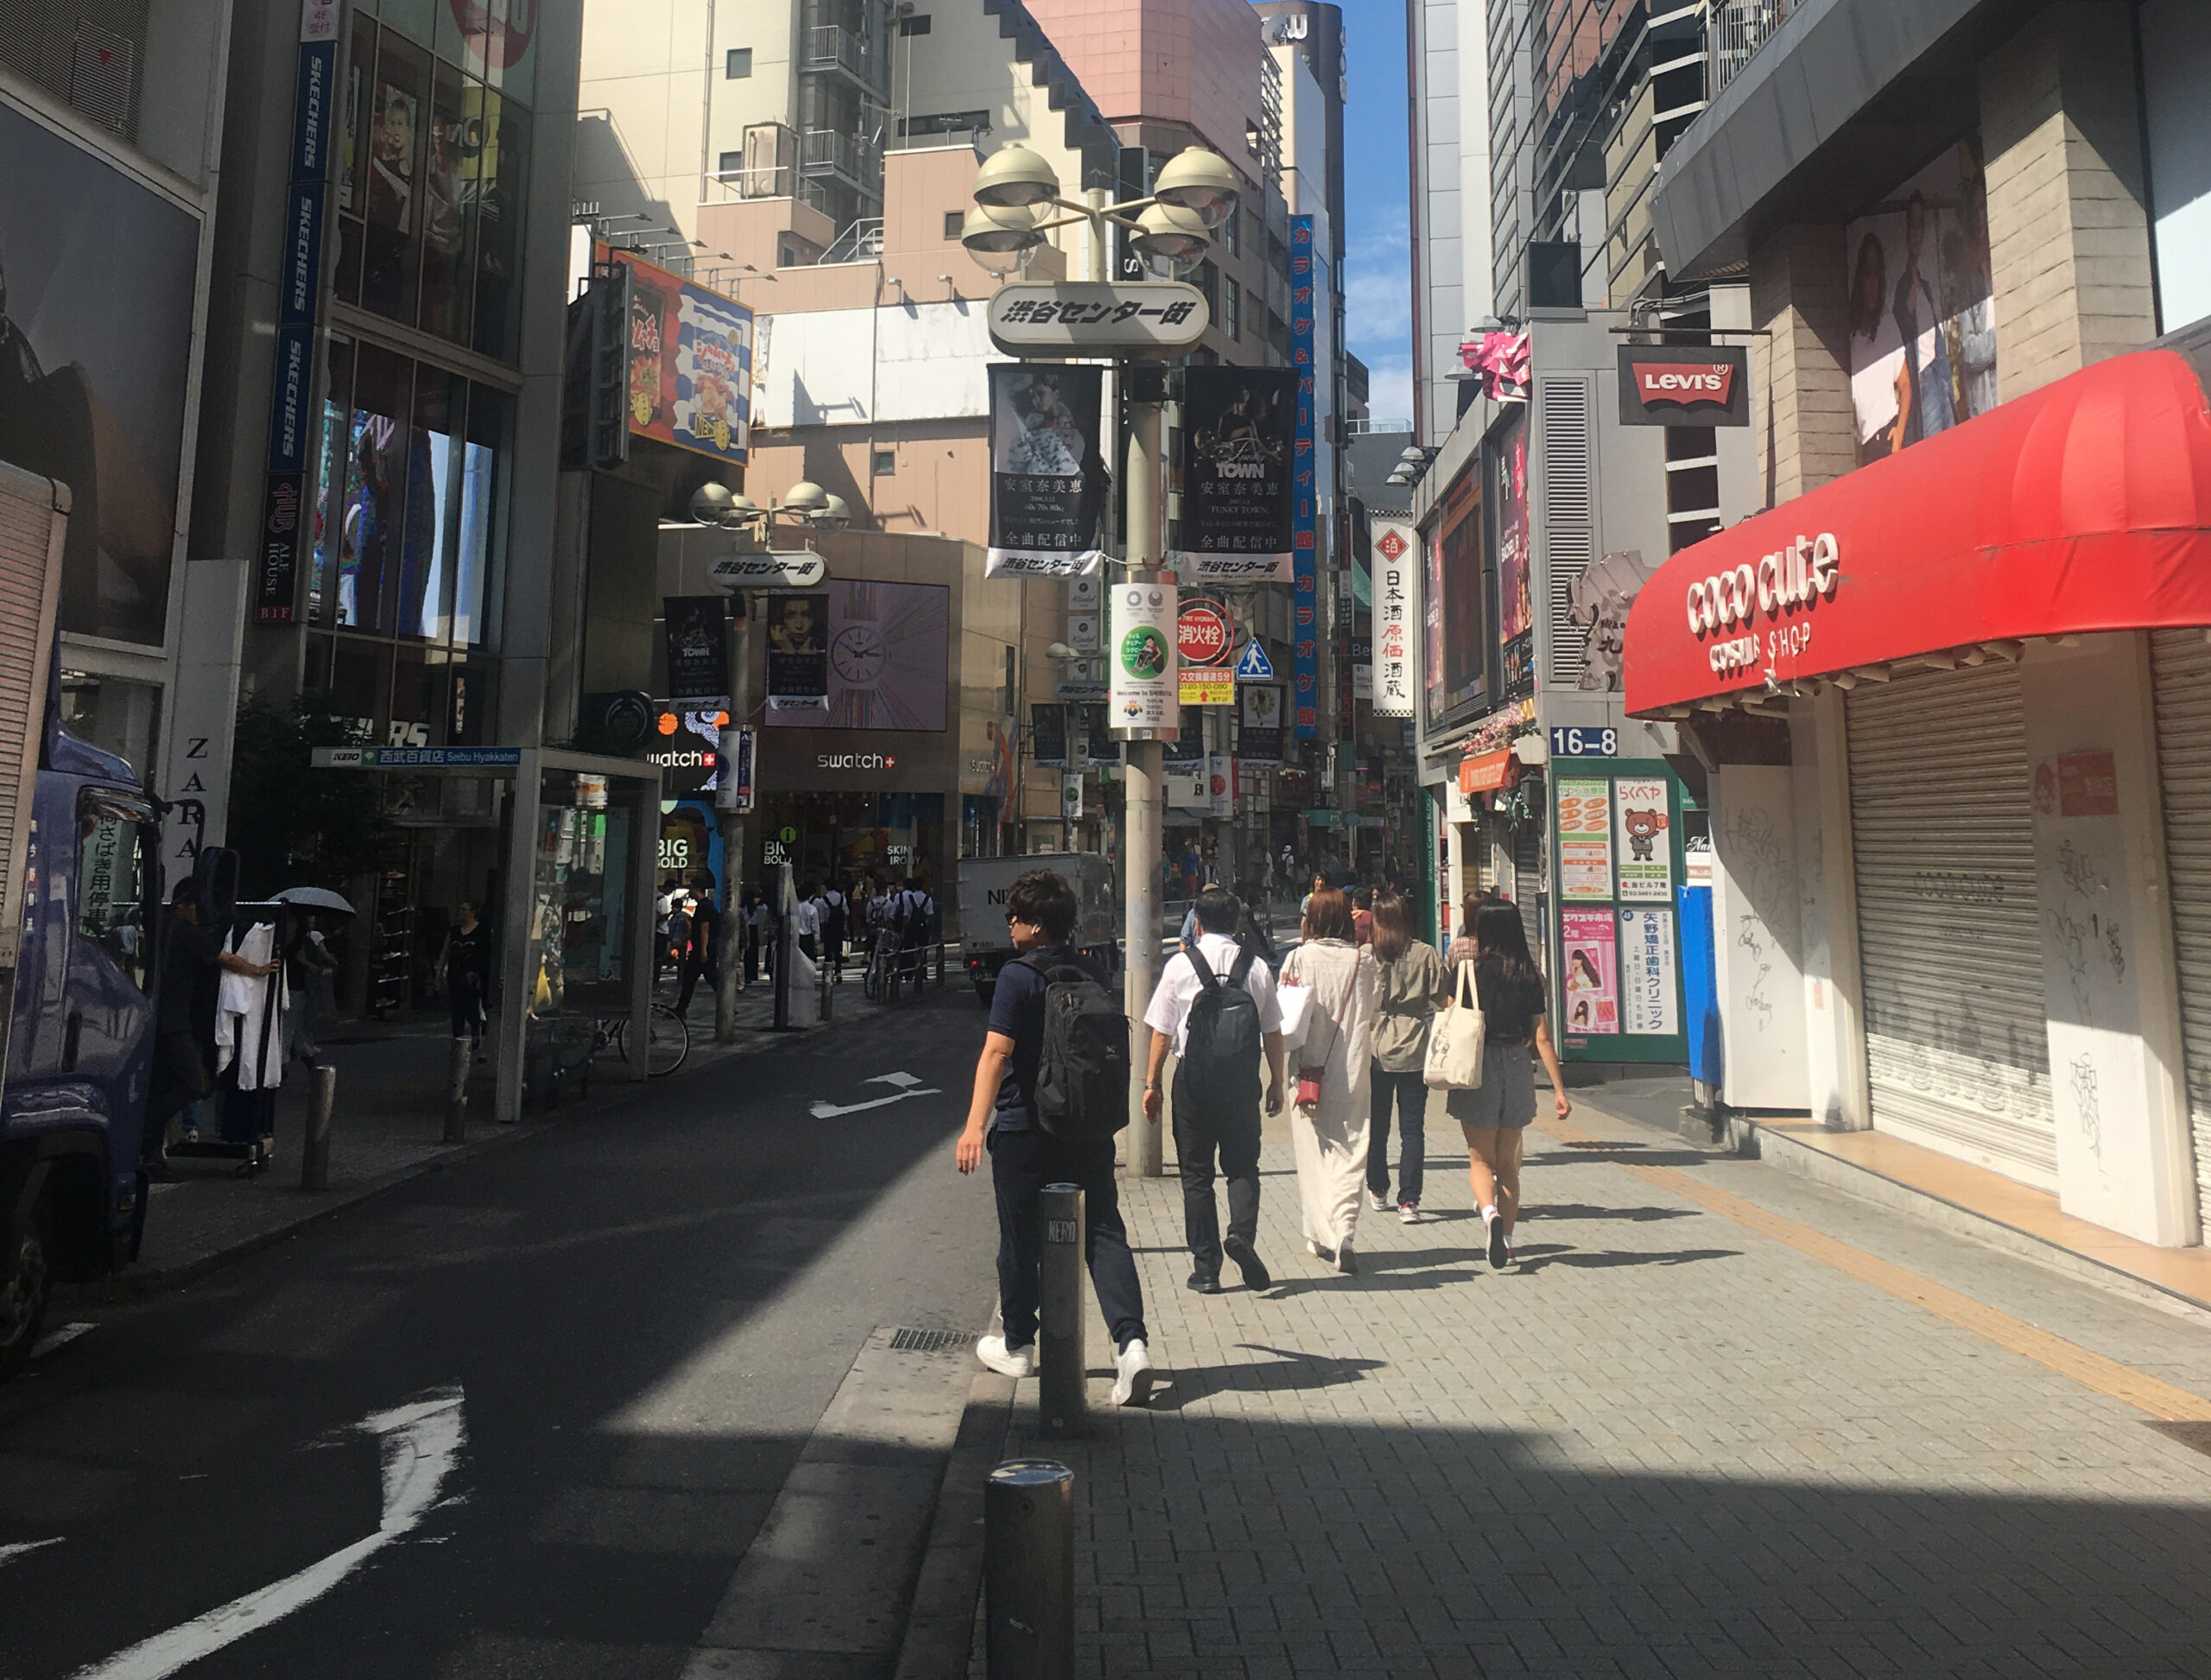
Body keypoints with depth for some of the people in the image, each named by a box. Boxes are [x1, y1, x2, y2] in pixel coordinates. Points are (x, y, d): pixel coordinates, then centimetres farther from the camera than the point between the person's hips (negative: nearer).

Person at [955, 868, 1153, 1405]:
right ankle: (1132, 1342, -10)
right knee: (1104, 1233, 5)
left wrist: (975, 1124, -25)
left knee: (1021, 1241, 11)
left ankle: (1017, 1347, 26)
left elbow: (996, 1052, -21)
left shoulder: (1018, 976, -11)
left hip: (1024, 1129, -5)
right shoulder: (1090, 974, 8)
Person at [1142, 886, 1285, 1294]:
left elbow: (1162, 1031, -2)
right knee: (1242, 1165, 14)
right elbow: (1273, 1032, 5)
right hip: (1242, 1077, 1)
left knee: (1196, 1172, 8)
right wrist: (1276, 1083, 15)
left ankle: (1206, 1268, 12)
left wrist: (1152, 1082, 6)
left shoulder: (1180, 964, -3)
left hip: (1193, 1077, -1)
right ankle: (1242, 1232, -11)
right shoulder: (1257, 966, 2)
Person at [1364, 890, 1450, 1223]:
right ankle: (1409, 1200, 0)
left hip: (1373, 1049, 0)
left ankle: (1378, 1192, 28)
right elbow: (1443, 1000, -1)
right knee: (1412, 1127, 5)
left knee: (1376, 1124, 14)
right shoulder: (1427, 954, -3)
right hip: (1414, 1050, 0)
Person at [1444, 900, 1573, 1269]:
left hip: (1476, 1068, -3)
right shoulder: (1529, 973, 1)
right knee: (1508, 1161, 15)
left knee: (1481, 1158, 6)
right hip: (1517, 1068, 3)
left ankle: (1490, 1212, -21)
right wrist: (1559, 1089, 2)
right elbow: (1542, 1037, -1)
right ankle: (1506, 1239, 17)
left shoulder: (1467, 966, -6)